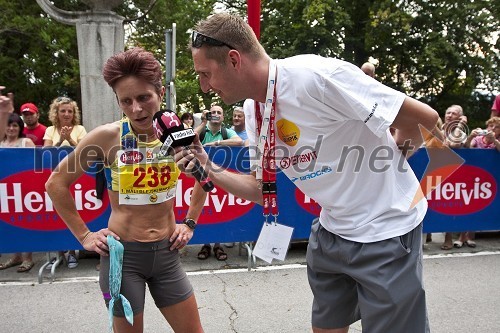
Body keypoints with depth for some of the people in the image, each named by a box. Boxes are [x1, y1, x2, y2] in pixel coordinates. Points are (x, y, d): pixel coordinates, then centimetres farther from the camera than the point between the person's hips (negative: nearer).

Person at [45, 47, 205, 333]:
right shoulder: (107, 136, -14)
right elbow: (56, 183, -2)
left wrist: (190, 223, 9)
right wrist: (83, 236, -2)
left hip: (167, 253, 3)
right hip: (123, 254, -2)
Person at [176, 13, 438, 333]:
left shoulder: (315, 75, -27)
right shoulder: (253, 109, -1)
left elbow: (425, 117, -20)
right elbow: (262, 189, 6)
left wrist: (386, 160, -2)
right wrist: (210, 170, -9)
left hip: (385, 229, -7)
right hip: (332, 231, 7)